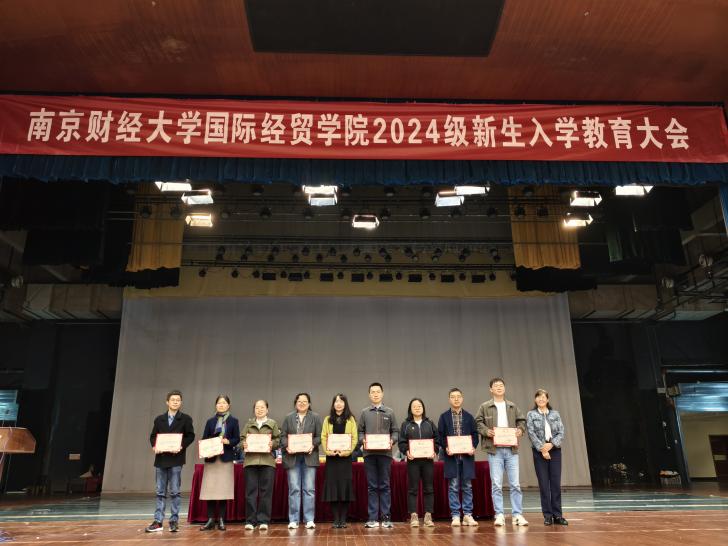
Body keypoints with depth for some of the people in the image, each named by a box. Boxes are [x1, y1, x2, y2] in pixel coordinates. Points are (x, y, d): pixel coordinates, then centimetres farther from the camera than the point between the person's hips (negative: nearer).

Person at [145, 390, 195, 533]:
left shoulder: (186, 419, 1)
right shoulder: (159, 419, 11)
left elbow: (190, 436, -3)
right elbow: (152, 436, 12)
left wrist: (181, 446, -18)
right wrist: (154, 446, -7)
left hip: (176, 459, -3)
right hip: (160, 459, 3)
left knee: (175, 492, 1)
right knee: (160, 492, 9)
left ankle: (174, 521, 10)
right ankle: (158, 521, 15)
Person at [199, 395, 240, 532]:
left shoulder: (233, 421, 6)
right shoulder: (210, 421, 12)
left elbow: (237, 439, 2)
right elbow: (204, 439, 8)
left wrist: (228, 441, -17)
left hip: (226, 458, -1)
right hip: (211, 458, 2)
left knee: (224, 489, -1)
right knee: (210, 489, -2)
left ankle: (221, 520, 9)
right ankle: (210, 520, 7)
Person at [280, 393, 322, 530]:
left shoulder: (315, 417, 8)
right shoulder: (288, 418, 11)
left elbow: (319, 436, 3)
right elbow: (283, 435, 6)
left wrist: (313, 445, -14)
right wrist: (286, 446, -12)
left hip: (309, 456, -1)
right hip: (292, 456, 1)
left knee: (309, 489, 0)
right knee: (294, 489, 2)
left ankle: (309, 519, 7)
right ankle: (293, 520, 9)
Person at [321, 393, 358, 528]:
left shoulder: (350, 419, 7)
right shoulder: (328, 419, 11)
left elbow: (354, 438, 1)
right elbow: (323, 437, 4)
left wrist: (347, 451, -14)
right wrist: (327, 451, -12)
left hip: (345, 456, -1)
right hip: (331, 457, 1)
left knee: (345, 486, -2)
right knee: (332, 486, -1)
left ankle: (343, 519, 7)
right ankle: (336, 519, 8)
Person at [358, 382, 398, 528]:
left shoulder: (389, 412, 9)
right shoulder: (364, 412, 9)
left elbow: (395, 431, 8)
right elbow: (360, 431, 9)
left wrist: (392, 440, -10)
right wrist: (363, 440, -10)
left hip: (385, 453, 0)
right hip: (369, 453, 0)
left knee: (385, 486, 3)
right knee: (372, 486, 5)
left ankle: (386, 518, 9)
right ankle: (372, 518, 10)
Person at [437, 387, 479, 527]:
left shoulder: (469, 417, 10)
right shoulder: (444, 417, 6)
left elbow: (475, 434, 9)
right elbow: (440, 436, 3)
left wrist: (473, 447, -8)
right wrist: (446, 447, -13)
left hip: (467, 455, 2)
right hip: (451, 456, -2)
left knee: (467, 486, 5)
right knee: (453, 487, 1)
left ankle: (467, 515, 13)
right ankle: (455, 516, 7)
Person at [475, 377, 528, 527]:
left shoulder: (512, 406, 14)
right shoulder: (484, 407, 5)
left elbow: (521, 420, 16)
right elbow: (478, 423, 2)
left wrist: (520, 429, -3)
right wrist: (486, 431, -15)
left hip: (511, 449, 2)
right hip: (494, 449, -2)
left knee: (515, 484, 2)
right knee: (496, 484, 0)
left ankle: (517, 514, 10)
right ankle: (499, 515, 7)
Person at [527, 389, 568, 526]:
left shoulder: (555, 414, 10)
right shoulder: (531, 415, 4)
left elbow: (561, 432, 2)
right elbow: (531, 433, -5)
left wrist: (551, 444, -12)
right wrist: (542, 448, -13)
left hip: (555, 450, 2)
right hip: (539, 452, -2)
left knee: (556, 483, 2)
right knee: (544, 484, 1)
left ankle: (557, 515, 8)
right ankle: (547, 515, 8)